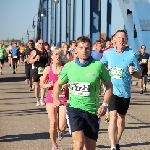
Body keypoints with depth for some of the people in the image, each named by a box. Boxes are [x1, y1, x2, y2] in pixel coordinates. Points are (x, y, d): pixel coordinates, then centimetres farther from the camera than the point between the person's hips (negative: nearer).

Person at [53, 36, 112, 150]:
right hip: (74, 107, 0)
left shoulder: (98, 65, -5)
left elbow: (109, 86, 5)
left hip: (92, 110, 1)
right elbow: (58, 84, 16)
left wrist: (105, 104, -7)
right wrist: (55, 98, -2)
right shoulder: (69, 66, 1)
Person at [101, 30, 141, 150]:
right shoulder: (108, 53, -1)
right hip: (112, 90, -1)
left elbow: (139, 74, -2)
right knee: (113, 116, -16)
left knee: (121, 118, 15)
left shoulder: (132, 54, -5)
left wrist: (133, 72, -21)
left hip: (125, 91, 1)